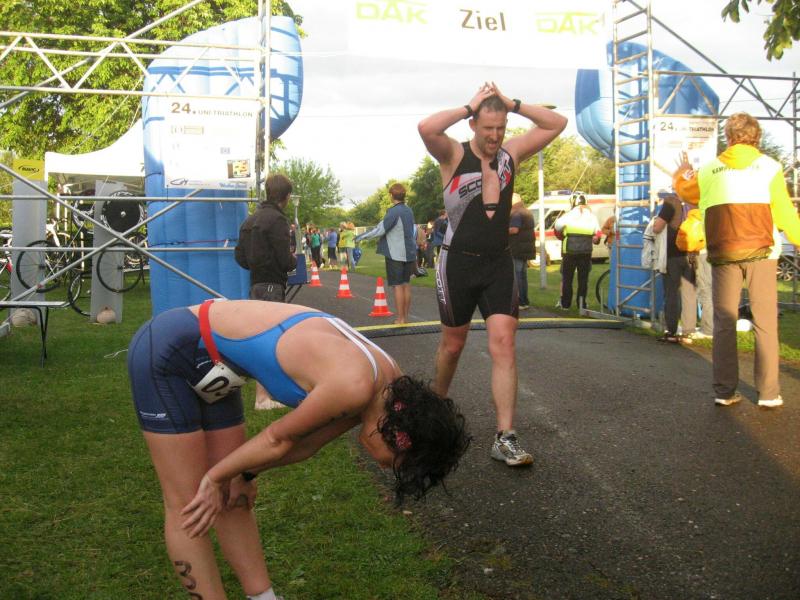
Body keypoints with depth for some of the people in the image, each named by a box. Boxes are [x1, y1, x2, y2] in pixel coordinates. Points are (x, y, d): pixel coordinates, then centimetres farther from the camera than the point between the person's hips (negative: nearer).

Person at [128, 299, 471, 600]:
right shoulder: (355, 386, -30)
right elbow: (279, 438, -16)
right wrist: (215, 478, -2)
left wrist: (244, 473, 10)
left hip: (209, 358, 8)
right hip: (166, 351, -8)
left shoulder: (389, 386, -2)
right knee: (188, 506, 0)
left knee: (232, 499, 13)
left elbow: (307, 442, 8)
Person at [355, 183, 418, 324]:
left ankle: (400, 319, -2)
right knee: (406, 284, 11)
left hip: (395, 254, -7)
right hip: (409, 253, 8)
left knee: (397, 286, -4)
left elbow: (380, 229, -16)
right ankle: (405, 317, 16)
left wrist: (361, 237, -6)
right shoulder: (408, 211, 10)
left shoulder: (394, 212, -14)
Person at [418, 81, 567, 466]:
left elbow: (557, 124, 8)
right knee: (452, 344, 12)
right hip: (459, 261, -2)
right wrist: (470, 106, -15)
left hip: (498, 263, 3)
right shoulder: (454, 155, -6)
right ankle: (437, 405, 40)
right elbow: (426, 127, -26)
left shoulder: (511, 153, 6)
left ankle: (505, 438, -9)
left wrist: (513, 104, -1)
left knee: (503, 344, -10)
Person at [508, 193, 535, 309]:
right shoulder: (528, 213, 17)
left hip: (517, 250, -10)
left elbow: (514, 230, -24)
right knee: (523, 274, 16)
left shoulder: (516, 214, -14)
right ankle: (525, 301, 20)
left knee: (516, 275, -8)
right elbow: (532, 228, 26)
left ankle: (520, 302, -11)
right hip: (527, 249, 10)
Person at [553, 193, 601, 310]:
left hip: (570, 250, -3)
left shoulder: (570, 214, -2)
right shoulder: (591, 215, 9)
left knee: (567, 277, 7)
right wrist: (596, 239, 29)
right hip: (586, 251, 3)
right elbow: (597, 233, 12)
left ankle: (565, 303, 9)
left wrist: (561, 236, 7)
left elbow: (557, 226, -9)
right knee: (583, 278, 9)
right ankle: (581, 303, 9)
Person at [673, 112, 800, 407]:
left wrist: (682, 173, 46)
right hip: (760, 252, -2)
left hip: (723, 255, 2)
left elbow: (686, 191, 26)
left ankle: (725, 391, 6)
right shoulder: (768, 167, 3)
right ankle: (768, 393, 2)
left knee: (724, 323, 7)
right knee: (765, 323, 3)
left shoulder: (709, 170, 9)